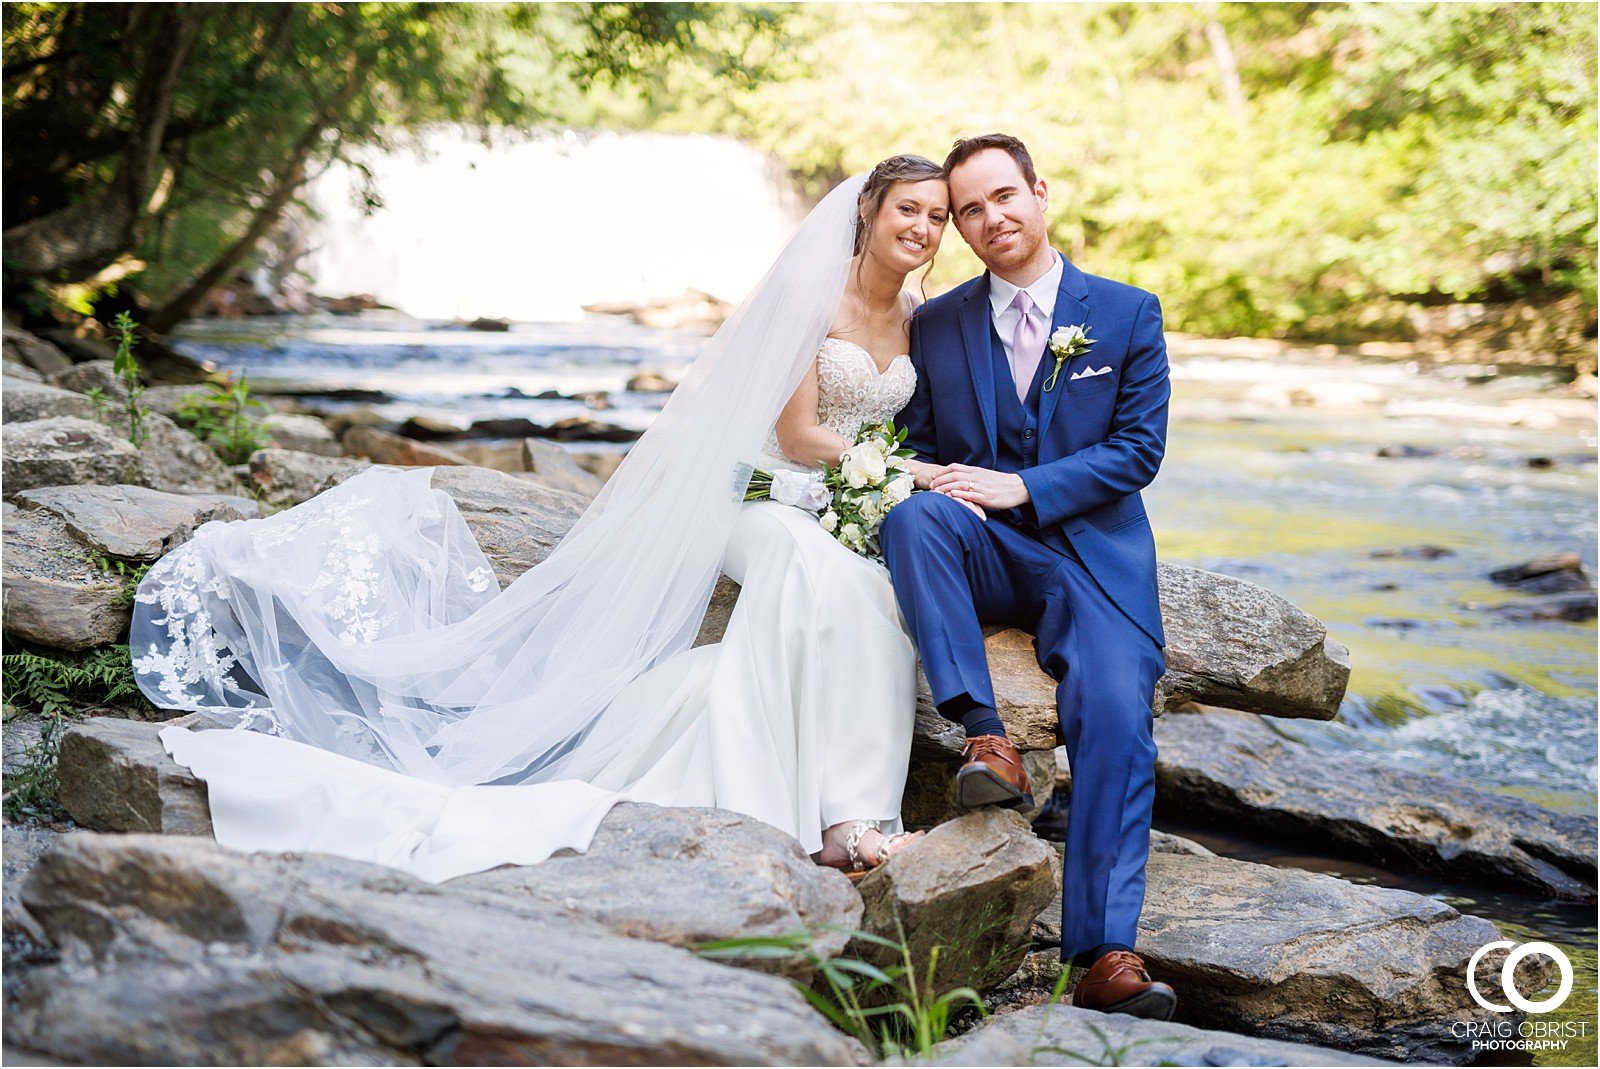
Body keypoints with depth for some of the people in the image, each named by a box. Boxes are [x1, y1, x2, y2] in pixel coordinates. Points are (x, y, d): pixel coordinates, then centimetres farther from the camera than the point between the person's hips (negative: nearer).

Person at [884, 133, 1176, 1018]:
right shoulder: (935, 325, 12)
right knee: (913, 512, -32)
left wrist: (1021, 488, -14)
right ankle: (985, 739, -36)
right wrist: (940, 489, -13)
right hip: (984, 558, 2)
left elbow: (1139, 450, 0)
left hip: (1092, 554, -1)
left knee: (1116, 719, -24)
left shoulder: (1127, 312, 7)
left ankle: (1104, 957, -24)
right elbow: (916, 449, 14)